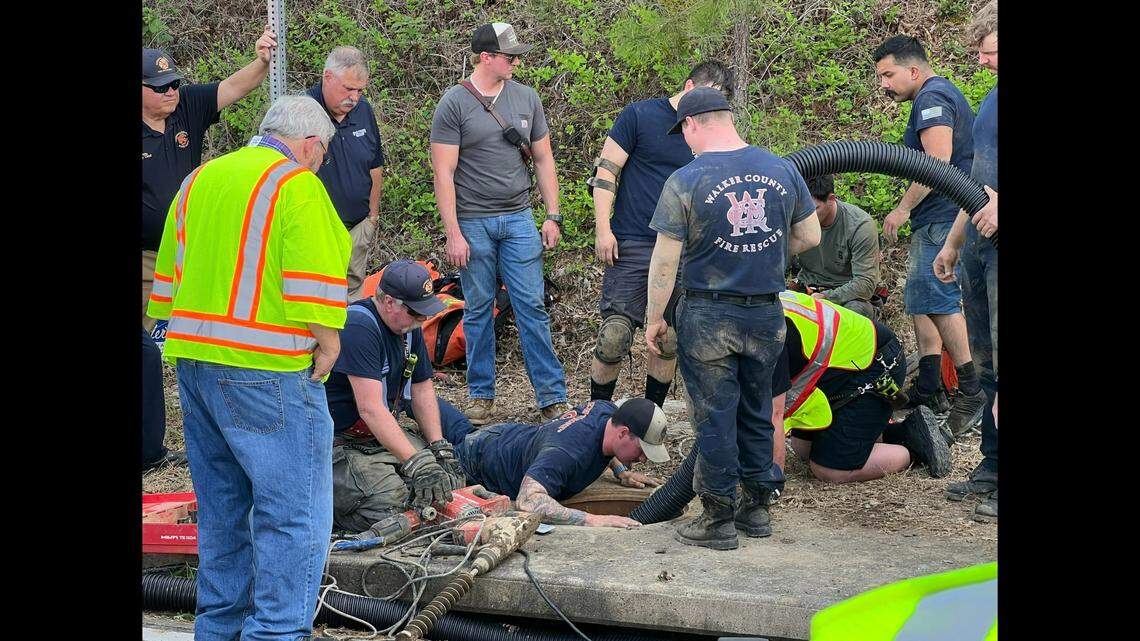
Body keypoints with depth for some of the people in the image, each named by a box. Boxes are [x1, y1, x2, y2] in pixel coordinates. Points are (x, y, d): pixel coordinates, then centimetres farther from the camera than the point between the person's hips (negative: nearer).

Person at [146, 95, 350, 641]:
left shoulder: (198, 180, 15)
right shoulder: (297, 186, -9)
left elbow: (170, 274, 19)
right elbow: (315, 286, -16)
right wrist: (326, 349, -5)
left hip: (194, 363, 8)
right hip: (265, 371, -8)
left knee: (221, 505, 18)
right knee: (293, 512, -3)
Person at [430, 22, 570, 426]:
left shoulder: (526, 98, 8)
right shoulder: (454, 104, -5)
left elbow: (543, 160, 14)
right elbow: (444, 173, -7)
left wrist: (552, 216, 8)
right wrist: (453, 233, -11)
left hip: (518, 219, 3)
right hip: (473, 223, -3)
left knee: (532, 308, 0)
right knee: (478, 310, 5)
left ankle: (552, 397, 3)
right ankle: (481, 396, 16)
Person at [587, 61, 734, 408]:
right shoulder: (639, 116, -1)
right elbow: (605, 171, -2)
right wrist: (603, 229, -9)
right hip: (632, 246, -4)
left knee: (669, 341, 7)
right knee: (615, 337, -9)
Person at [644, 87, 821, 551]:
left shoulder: (685, 181, -13)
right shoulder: (782, 169, 0)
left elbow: (664, 259, -11)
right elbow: (810, 236, 9)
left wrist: (654, 318, 0)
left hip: (708, 316, -4)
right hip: (766, 314, 4)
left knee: (714, 416, 4)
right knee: (757, 411, 17)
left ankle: (718, 519, 9)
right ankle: (757, 506, 26)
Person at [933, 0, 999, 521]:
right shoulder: (991, 97, 18)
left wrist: (1002, 204, -26)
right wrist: (953, 242, 25)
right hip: (978, 248, 9)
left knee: (1001, 366, -8)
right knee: (987, 366, 13)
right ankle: (991, 468, 21)